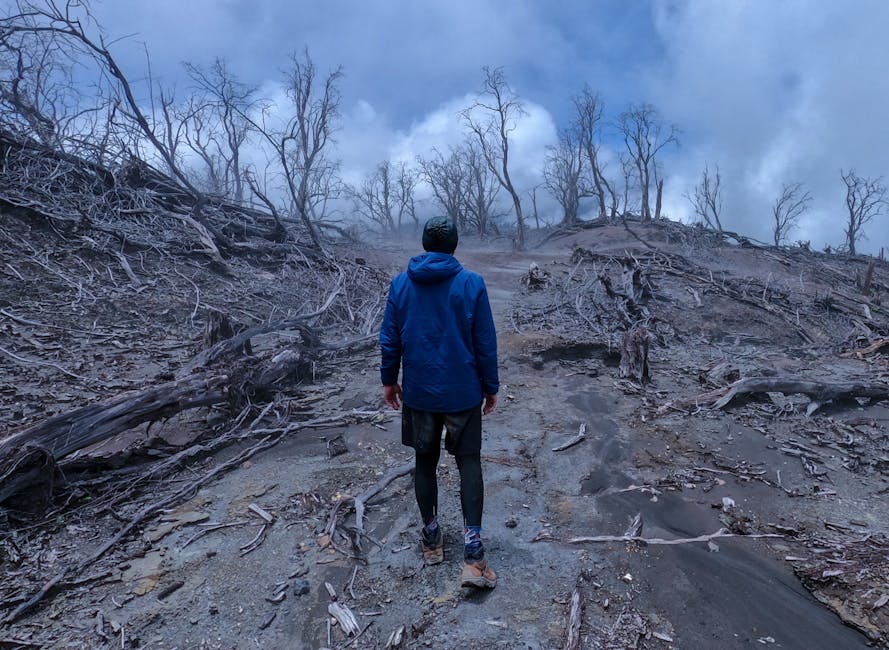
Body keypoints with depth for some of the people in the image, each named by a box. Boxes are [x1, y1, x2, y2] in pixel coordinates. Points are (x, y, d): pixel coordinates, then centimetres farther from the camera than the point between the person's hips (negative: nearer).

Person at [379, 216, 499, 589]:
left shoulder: (400, 284, -3)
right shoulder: (472, 283, -9)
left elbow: (389, 339, 2)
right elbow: (486, 343, -7)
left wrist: (389, 380, 14)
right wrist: (491, 387, 4)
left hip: (418, 393, 2)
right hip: (463, 393, -2)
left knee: (425, 462, 16)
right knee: (469, 464, 8)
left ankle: (431, 540, 31)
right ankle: (473, 555, 3)